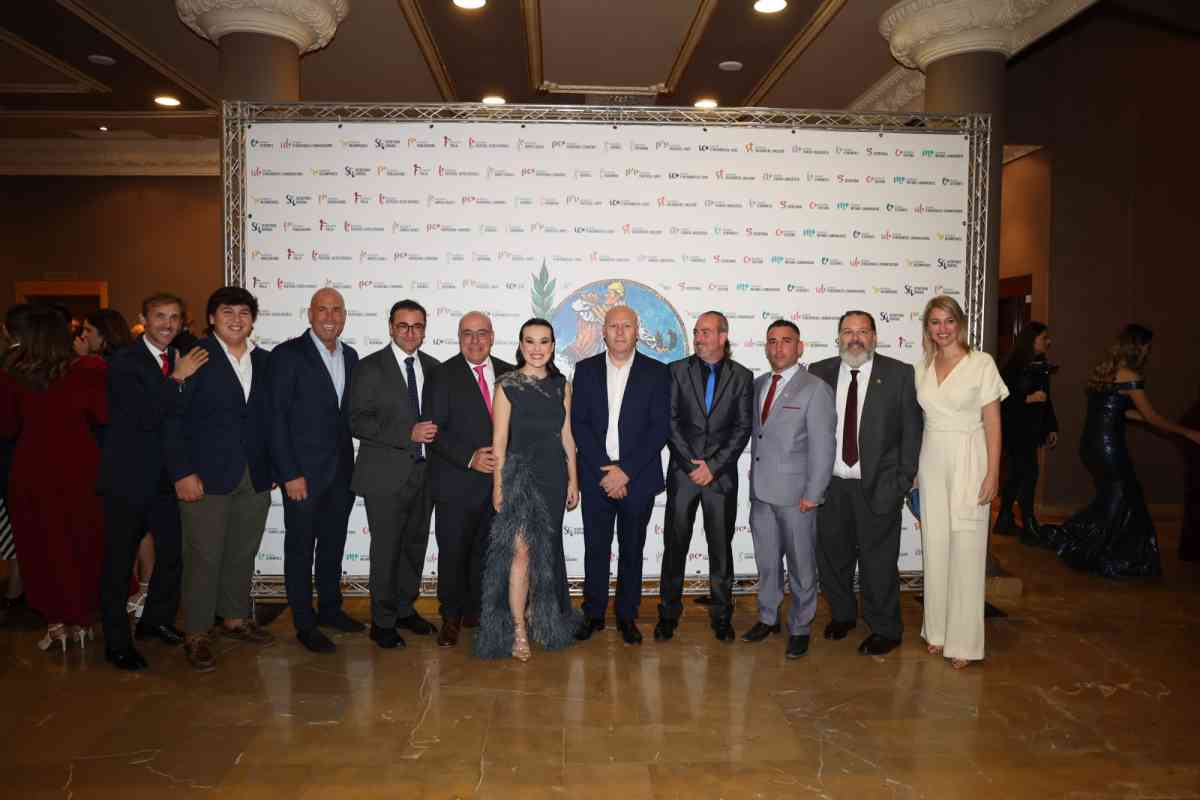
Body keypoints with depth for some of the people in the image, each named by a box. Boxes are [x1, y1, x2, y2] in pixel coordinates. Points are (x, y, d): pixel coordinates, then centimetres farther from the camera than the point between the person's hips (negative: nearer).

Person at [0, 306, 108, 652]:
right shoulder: (87, 369, -12)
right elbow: (103, 416, -7)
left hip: (31, 471, 1)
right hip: (78, 468, 0)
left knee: (42, 549, 13)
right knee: (82, 546, 14)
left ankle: (56, 622, 19)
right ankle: (81, 620, 21)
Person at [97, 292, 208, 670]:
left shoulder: (183, 362, 7)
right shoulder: (123, 362, -10)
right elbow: (146, 417, -21)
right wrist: (177, 379, -23)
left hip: (167, 478, 6)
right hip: (128, 479, -5)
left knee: (173, 552, 13)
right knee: (119, 562, 5)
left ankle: (156, 620, 34)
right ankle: (116, 643, 18)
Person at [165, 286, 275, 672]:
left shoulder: (263, 362, 10)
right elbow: (174, 419, -8)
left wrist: (271, 468, 8)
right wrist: (182, 472, -13)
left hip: (255, 477, 5)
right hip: (207, 477, -5)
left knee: (242, 553, 14)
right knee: (203, 557, 0)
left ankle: (235, 618, 30)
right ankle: (196, 634, 13)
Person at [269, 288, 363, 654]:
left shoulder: (350, 356, 8)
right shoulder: (288, 354, -10)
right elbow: (277, 417, -12)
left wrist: (350, 462, 6)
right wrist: (290, 474, -16)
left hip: (341, 470, 6)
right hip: (303, 471, -6)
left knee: (333, 543, 17)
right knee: (301, 548, 6)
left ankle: (330, 608, 33)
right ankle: (304, 623, 18)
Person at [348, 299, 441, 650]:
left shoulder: (433, 367, 9)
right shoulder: (370, 367, -6)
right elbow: (358, 421, -13)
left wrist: (433, 432, -1)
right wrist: (408, 434, -21)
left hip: (423, 472, 5)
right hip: (386, 475, -5)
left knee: (416, 545, 15)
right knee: (386, 549, 2)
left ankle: (406, 609, 31)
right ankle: (383, 622, 16)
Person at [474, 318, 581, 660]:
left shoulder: (561, 386, 7)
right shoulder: (507, 386, -4)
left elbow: (566, 436, 10)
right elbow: (499, 441, -5)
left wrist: (573, 480, 8)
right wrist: (498, 486, -8)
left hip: (553, 477, 4)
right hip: (519, 475, -4)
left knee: (545, 550, 14)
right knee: (520, 551, -9)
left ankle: (541, 618, 31)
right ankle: (518, 631, 0)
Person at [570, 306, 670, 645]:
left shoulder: (657, 372, 0)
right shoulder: (586, 369, 4)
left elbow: (660, 427, -6)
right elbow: (578, 423, -1)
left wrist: (626, 471, -13)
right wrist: (605, 469, -10)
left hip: (637, 478, -1)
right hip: (596, 477, 1)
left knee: (632, 550, 9)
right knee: (595, 548, 8)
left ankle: (627, 615, 23)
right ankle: (593, 614, 23)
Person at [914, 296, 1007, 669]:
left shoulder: (981, 363, -5)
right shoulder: (923, 367, 8)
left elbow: (993, 423, -6)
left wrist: (992, 474, -11)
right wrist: (914, 469, 9)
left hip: (968, 461, -4)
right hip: (932, 461, 5)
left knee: (966, 549, -1)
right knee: (935, 547, 9)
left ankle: (963, 640, 10)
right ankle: (937, 629, 21)